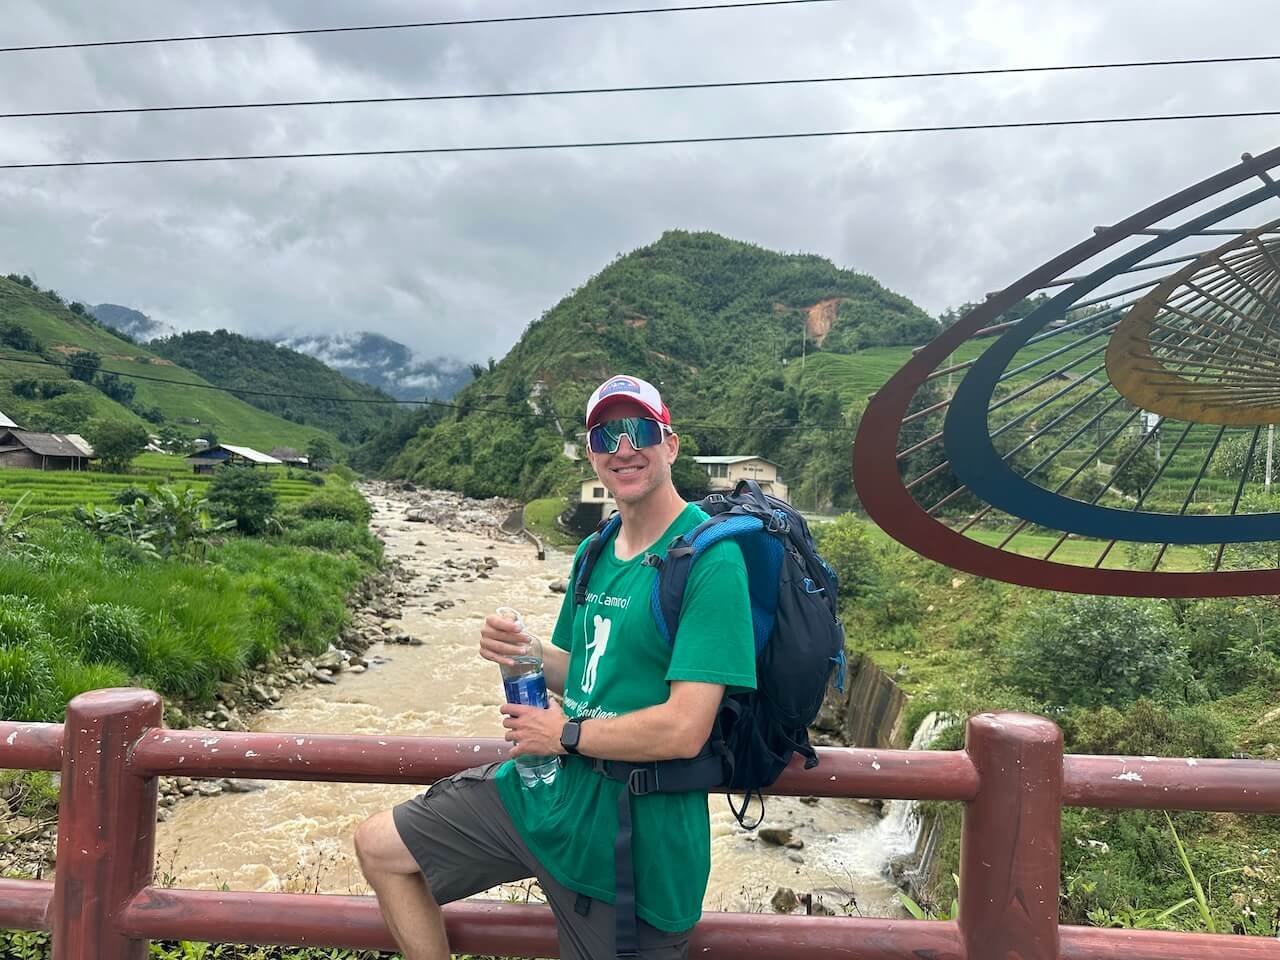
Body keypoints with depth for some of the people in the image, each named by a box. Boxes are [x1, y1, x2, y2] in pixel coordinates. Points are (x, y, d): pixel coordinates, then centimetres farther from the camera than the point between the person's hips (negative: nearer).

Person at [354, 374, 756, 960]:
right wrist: (521, 652, -6)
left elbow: (684, 729, -26)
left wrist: (565, 734, -13)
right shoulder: (595, 552, 6)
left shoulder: (710, 558, -21)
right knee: (378, 845, 11)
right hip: (550, 785, 8)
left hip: (633, 829, -7)